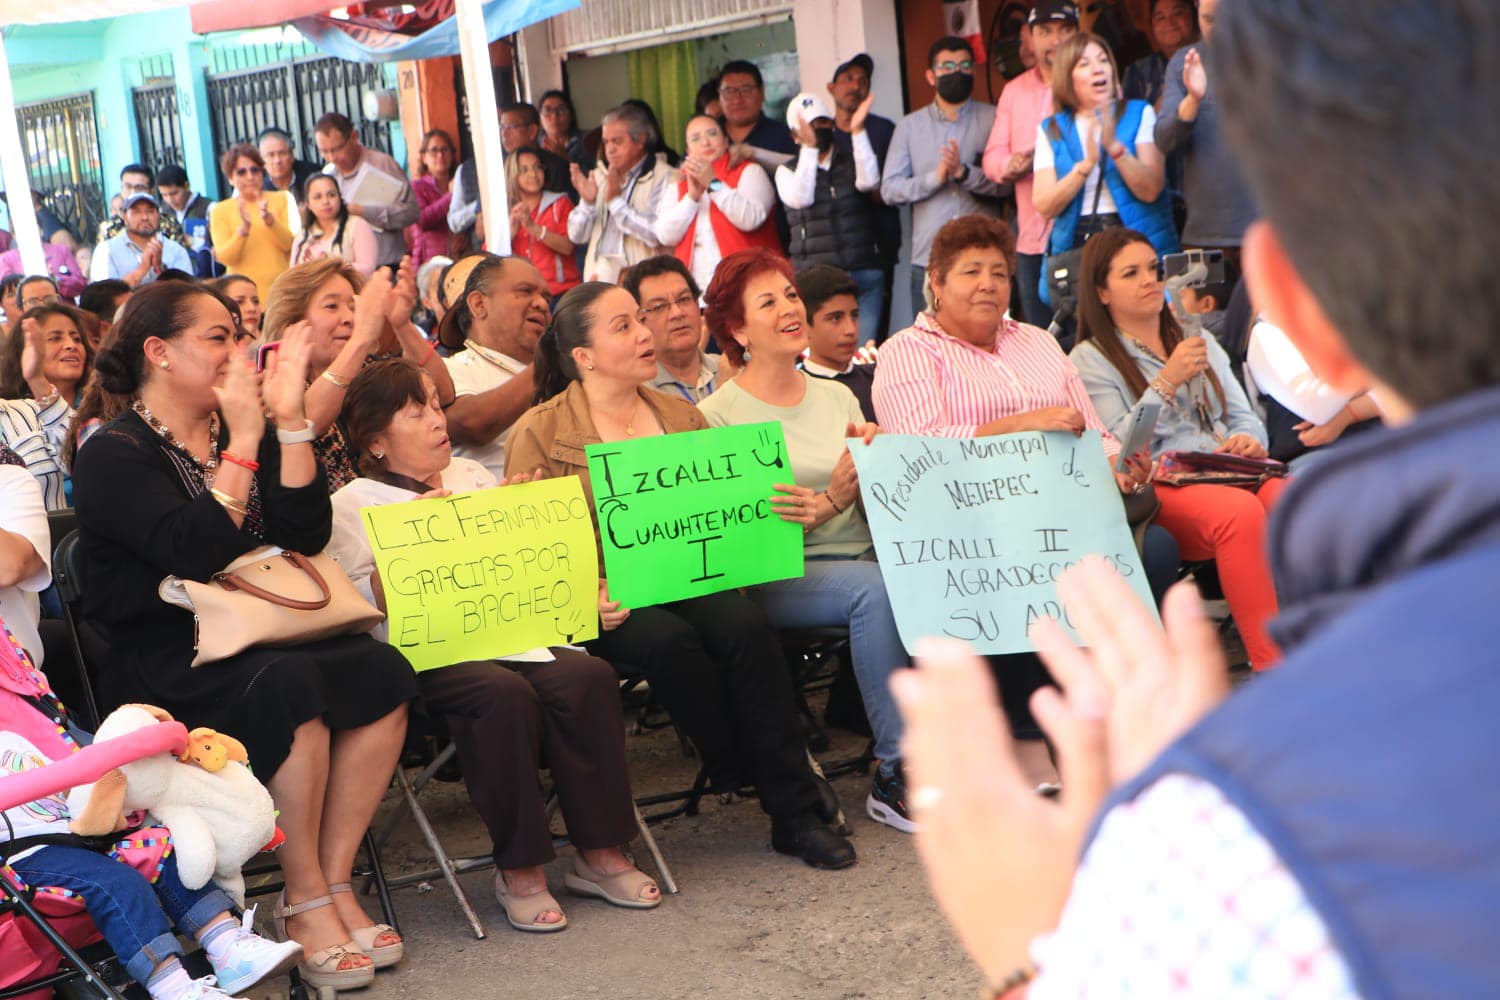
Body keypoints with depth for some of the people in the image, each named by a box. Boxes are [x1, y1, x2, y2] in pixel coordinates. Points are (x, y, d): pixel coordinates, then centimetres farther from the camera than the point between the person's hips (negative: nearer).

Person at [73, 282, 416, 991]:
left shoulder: (234, 430, 15)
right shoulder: (114, 454, -5)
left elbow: (307, 534, 1)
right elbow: (198, 554, -21)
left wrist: (288, 420, -6)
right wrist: (244, 442, -19)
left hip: (250, 639, 6)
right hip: (156, 662, -6)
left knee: (382, 673, -20)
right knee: (288, 684, -35)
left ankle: (333, 883, -13)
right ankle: (306, 901, -21)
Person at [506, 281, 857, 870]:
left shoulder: (680, 416, 17)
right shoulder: (540, 433, 2)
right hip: (610, 599, -3)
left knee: (747, 626, -27)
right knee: (671, 641, -34)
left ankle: (795, 811, -21)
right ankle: (740, 773, -10)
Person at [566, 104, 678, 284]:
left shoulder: (665, 177, -1)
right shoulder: (599, 176, 18)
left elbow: (658, 234, -16)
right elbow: (577, 236, 14)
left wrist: (615, 200, -13)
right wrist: (587, 202, -4)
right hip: (598, 278, 4)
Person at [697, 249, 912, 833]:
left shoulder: (837, 397, 18)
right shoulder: (719, 415, 1)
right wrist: (830, 503, -18)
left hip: (864, 555, 5)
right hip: (778, 577, -4)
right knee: (876, 586, -34)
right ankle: (895, 774, -26)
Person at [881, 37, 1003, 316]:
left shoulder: (993, 120, 5)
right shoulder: (909, 126, 12)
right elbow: (889, 189, 4)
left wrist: (964, 172, -18)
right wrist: (935, 178, -11)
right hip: (928, 259, 1)